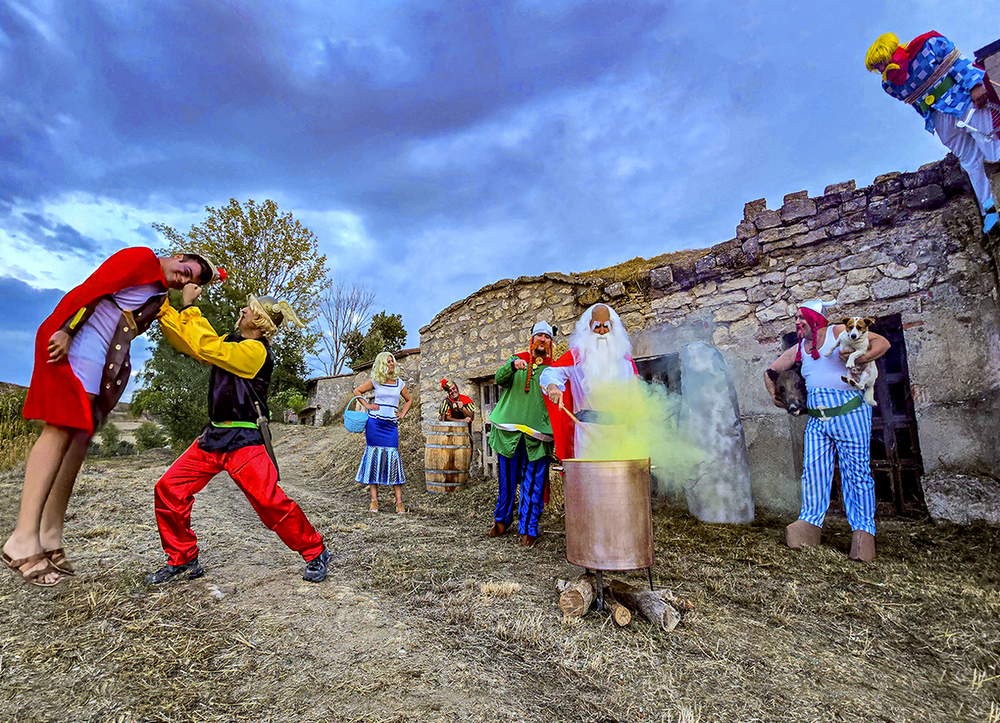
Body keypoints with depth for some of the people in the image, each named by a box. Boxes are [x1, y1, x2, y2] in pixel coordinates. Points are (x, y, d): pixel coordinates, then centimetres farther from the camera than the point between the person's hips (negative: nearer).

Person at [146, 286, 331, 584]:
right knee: (170, 488, 4)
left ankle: (315, 553, 3)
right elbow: (184, 340, 17)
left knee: (269, 501, -14)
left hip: (244, 440, -9)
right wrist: (163, 304, 10)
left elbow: (206, 346, -22)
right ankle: (182, 560, 20)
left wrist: (189, 306, -12)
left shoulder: (256, 350, -14)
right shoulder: (229, 342, 14)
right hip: (213, 437, 9)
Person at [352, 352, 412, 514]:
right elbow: (357, 391, 17)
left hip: (391, 426, 1)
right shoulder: (375, 382, 5)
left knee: (393, 458, -7)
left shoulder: (400, 383, 10)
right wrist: (367, 405, 4)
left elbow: (409, 400, 24)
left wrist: (402, 414, 10)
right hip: (374, 424, 0)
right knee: (374, 456, -1)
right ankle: (374, 500, 6)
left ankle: (399, 501, -3)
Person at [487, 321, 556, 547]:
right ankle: (502, 520, 29)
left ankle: (528, 529, 12)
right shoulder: (517, 359, 12)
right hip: (508, 430, 1)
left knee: (533, 482, 0)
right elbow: (499, 379, -4)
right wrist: (513, 366, -22)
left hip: (536, 434, -1)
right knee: (506, 478, 10)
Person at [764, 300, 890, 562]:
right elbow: (772, 370, 27)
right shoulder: (798, 349, 16)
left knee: (856, 470, -3)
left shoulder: (839, 332, 0)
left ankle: (864, 530, 4)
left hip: (848, 413, -5)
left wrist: (860, 359, -21)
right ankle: (810, 523, 5)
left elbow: (882, 342, -4)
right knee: (813, 468, 0)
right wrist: (774, 395, 19)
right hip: (817, 419, 5)